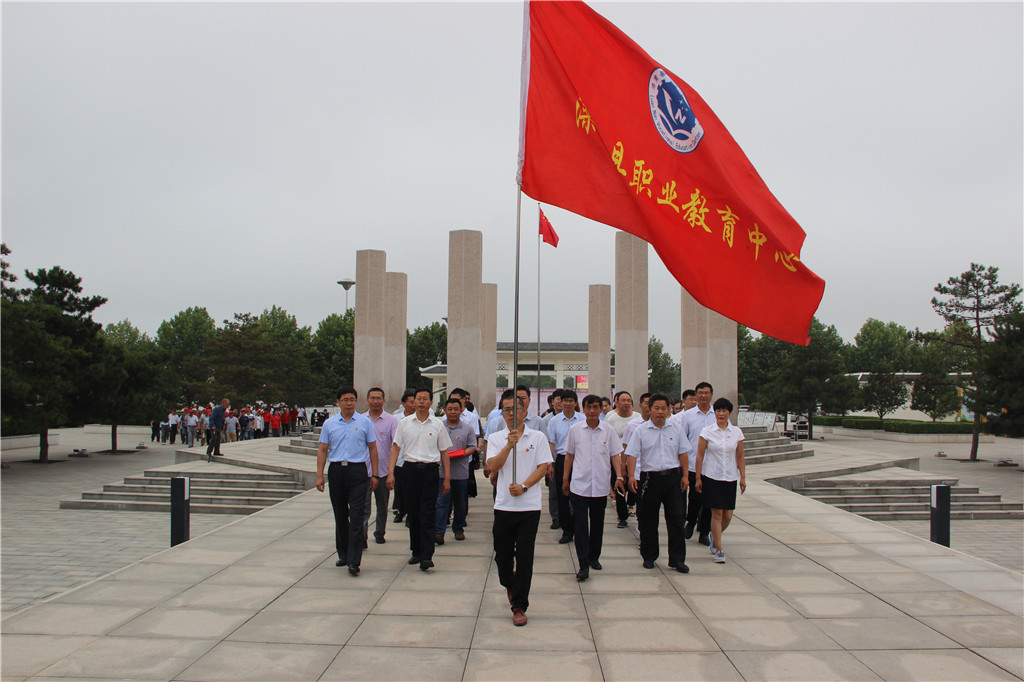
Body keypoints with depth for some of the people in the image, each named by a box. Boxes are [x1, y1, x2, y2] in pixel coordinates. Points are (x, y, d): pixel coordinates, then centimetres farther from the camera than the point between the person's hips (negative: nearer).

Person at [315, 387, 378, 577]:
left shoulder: (365, 422, 4)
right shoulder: (329, 424, 8)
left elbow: (372, 449, 5)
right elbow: (322, 450, 9)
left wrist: (374, 475, 1)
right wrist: (319, 475, 2)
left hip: (358, 471, -3)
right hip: (336, 471, 3)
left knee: (356, 518, -8)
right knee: (340, 516, 13)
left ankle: (353, 561, -9)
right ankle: (343, 554, 26)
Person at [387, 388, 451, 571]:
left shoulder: (437, 425, 5)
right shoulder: (404, 423, 6)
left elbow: (444, 452, 8)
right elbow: (396, 447, 5)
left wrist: (447, 478, 4)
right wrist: (391, 472, -6)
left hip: (430, 470, -2)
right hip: (410, 469, 2)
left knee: (427, 515, -6)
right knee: (413, 513, 9)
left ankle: (427, 556, -8)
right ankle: (416, 551, 22)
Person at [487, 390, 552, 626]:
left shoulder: (538, 437, 2)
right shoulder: (495, 438, 5)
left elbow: (543, 468, -3)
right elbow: (493, 466, -8)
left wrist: (523, 486, -16)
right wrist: (509, 445, -20)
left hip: (529, 506, -2)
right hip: (503, 506, 2)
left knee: (524, 556, -2)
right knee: (502, 554, 11)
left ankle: (519, 606, 7)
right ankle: (509, 585, 42)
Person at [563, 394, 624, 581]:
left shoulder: (608, 430, 0)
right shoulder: (575, 429, 0)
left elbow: (615, 455, 4)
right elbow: (569, 455, 9)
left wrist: (619, 476, -9)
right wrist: (566, 479, 11)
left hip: (600, 486, 1)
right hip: (579, 486, -1)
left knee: (597, 524, 13)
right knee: (581, 526, -6)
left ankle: (594, 557, 31)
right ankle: (583, 566, -3)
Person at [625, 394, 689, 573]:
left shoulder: (675, 428, 7)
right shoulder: (641, 430, -1)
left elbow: (682, 453, 12)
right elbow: (632, 454, -7)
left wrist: (685, 475, 7)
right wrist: (631, 475, -19)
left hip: (672, 477, 2)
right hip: (650, 477, -1)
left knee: (676, 518, 0)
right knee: (648, 520, 7)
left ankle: (677, 559, 8)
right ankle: (649, 556, 22)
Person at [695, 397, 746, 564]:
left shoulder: (736, 432, 4)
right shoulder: (707, 431, -3)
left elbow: (740, 457, 9)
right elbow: (699, 455, -2)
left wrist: (743, 477, 4)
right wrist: (698, 478, -5)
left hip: (730, 478, 3)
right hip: (711, 477, -3)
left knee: (728, 516, 4)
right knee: (717, 514, -4)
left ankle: (715, 536, 34)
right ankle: (719, 550, 5)